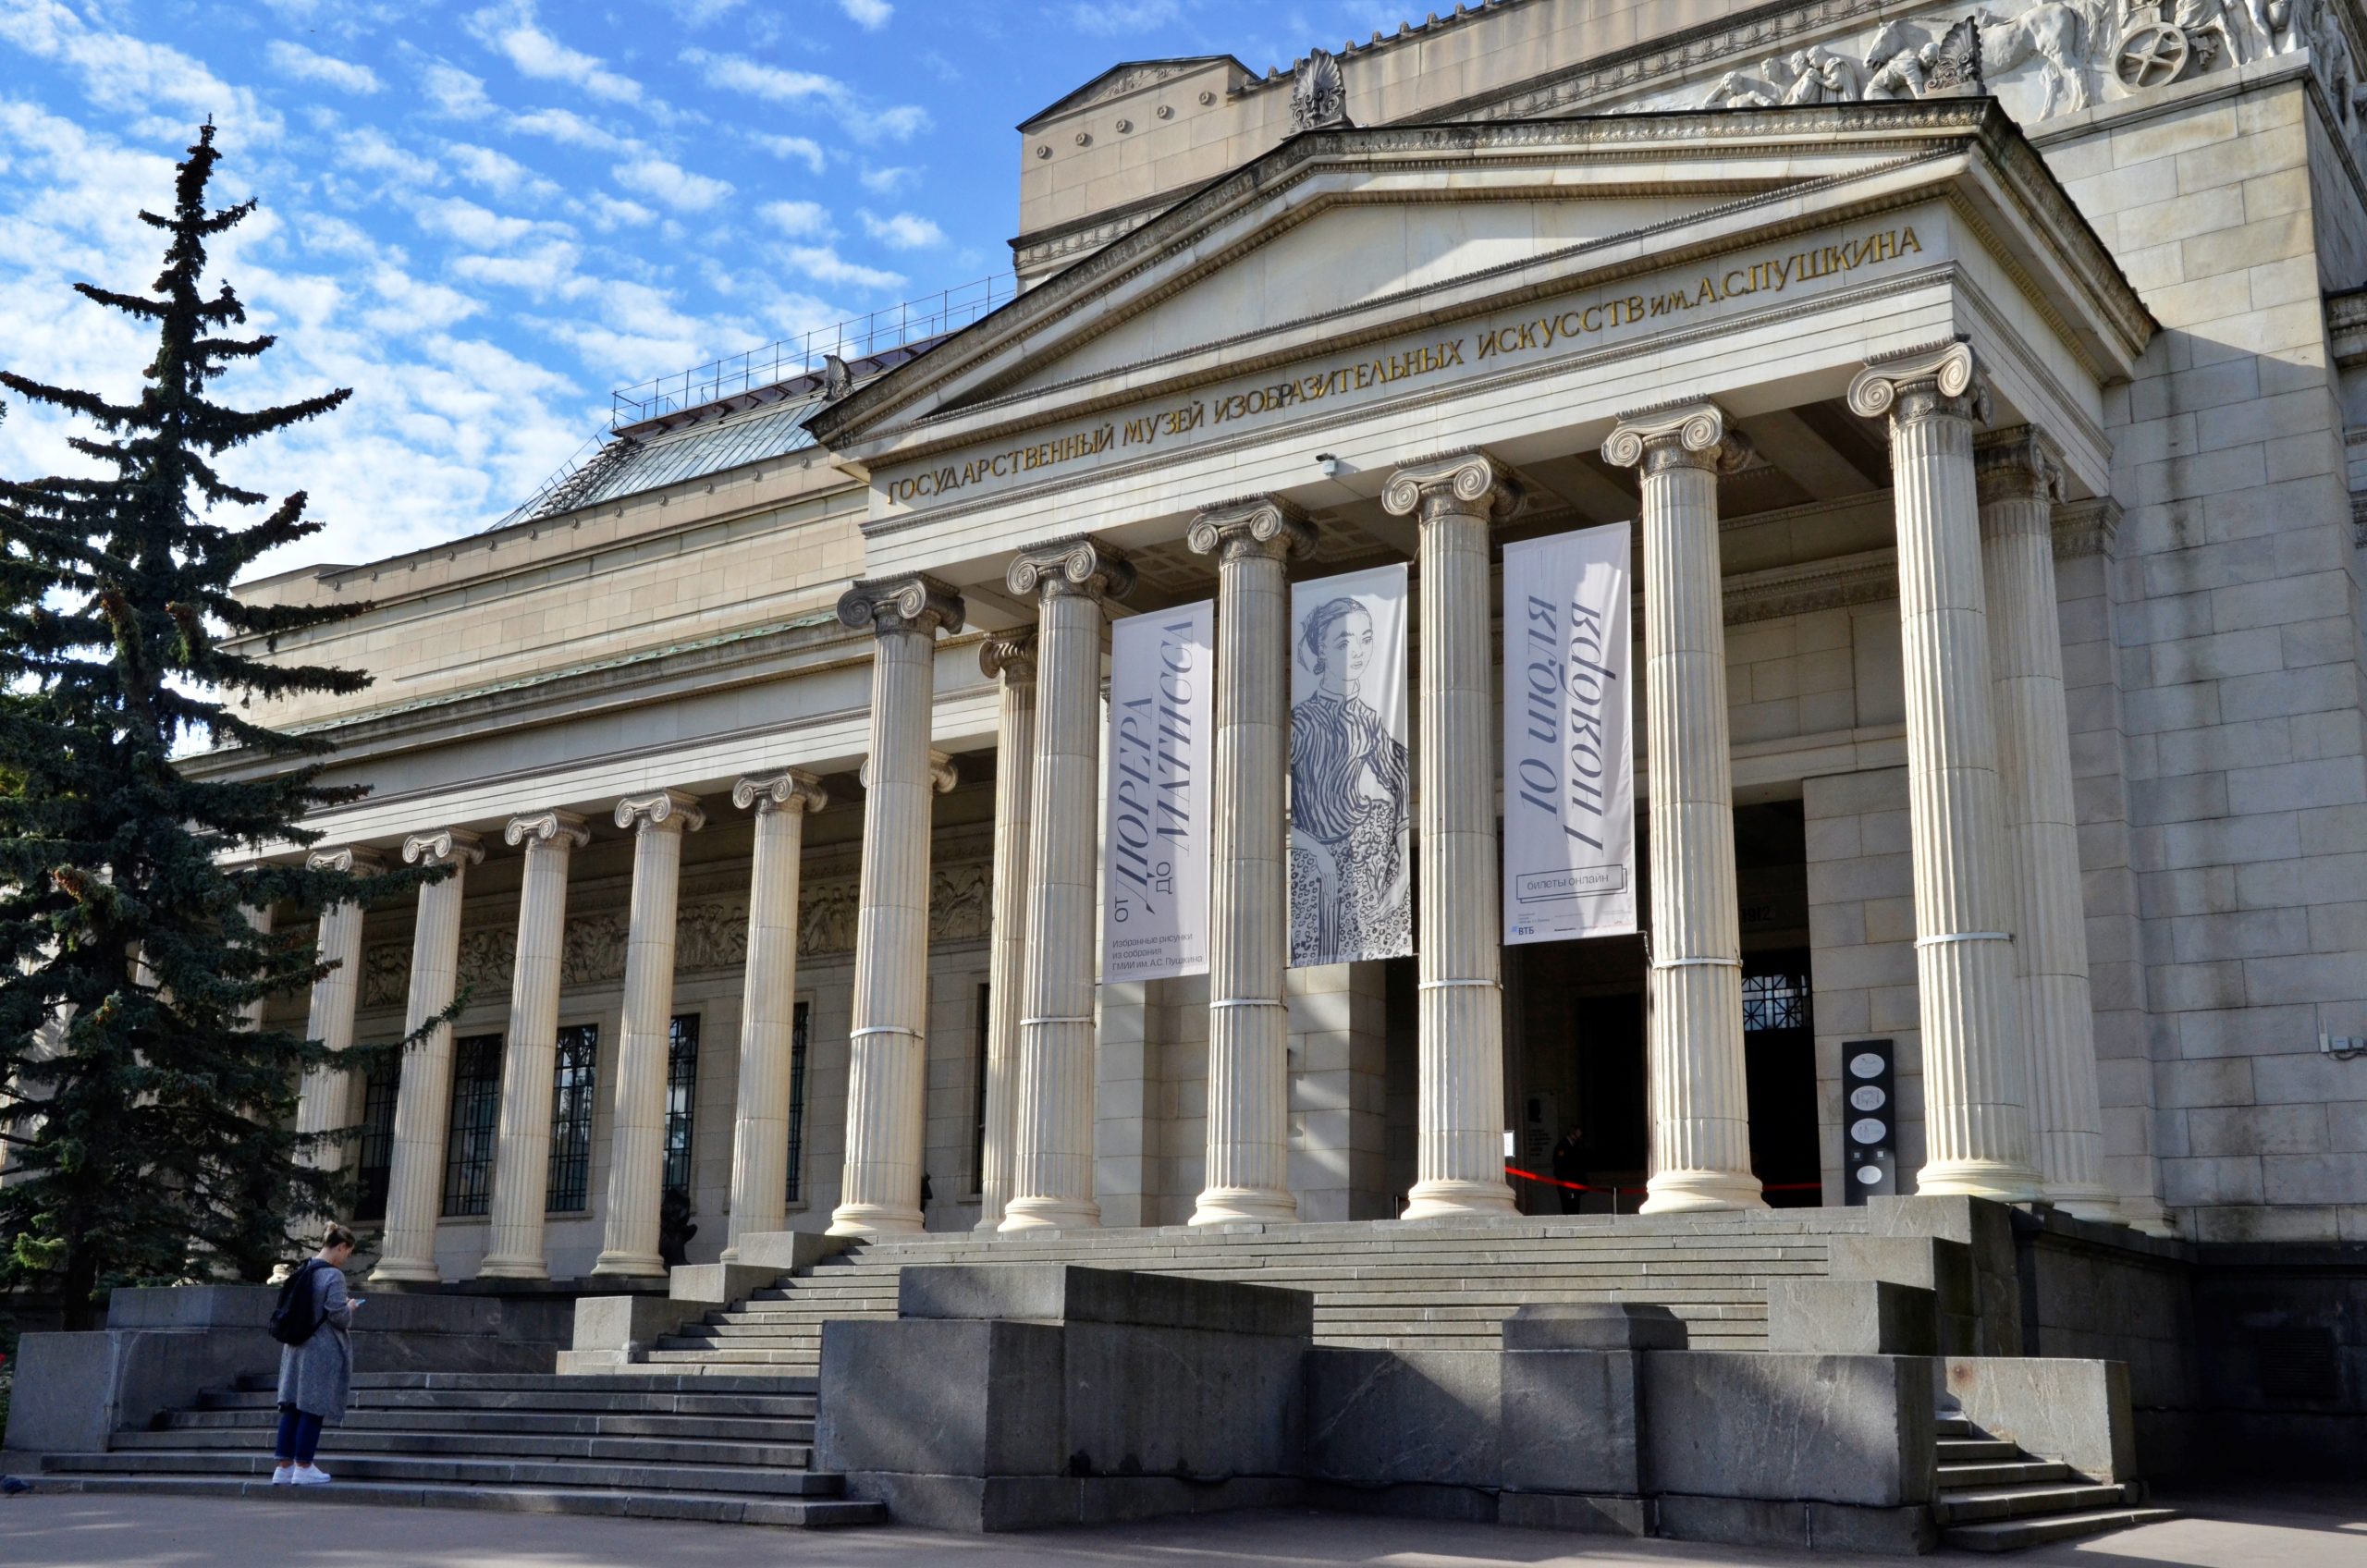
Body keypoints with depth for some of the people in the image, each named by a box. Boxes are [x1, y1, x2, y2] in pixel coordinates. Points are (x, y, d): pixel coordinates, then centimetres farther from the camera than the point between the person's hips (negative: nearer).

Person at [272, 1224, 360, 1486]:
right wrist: (350, 1307, 3)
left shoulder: (303, 1271, 9)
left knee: (292, 1408, 10)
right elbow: (339, 1315, -19)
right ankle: (303, 1467, 4)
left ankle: (283, 1466, 13)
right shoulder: (333, 1275, -15)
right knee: (314, 1409, 0)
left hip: (296, 1347, 8)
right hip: (323, 1351, -8)